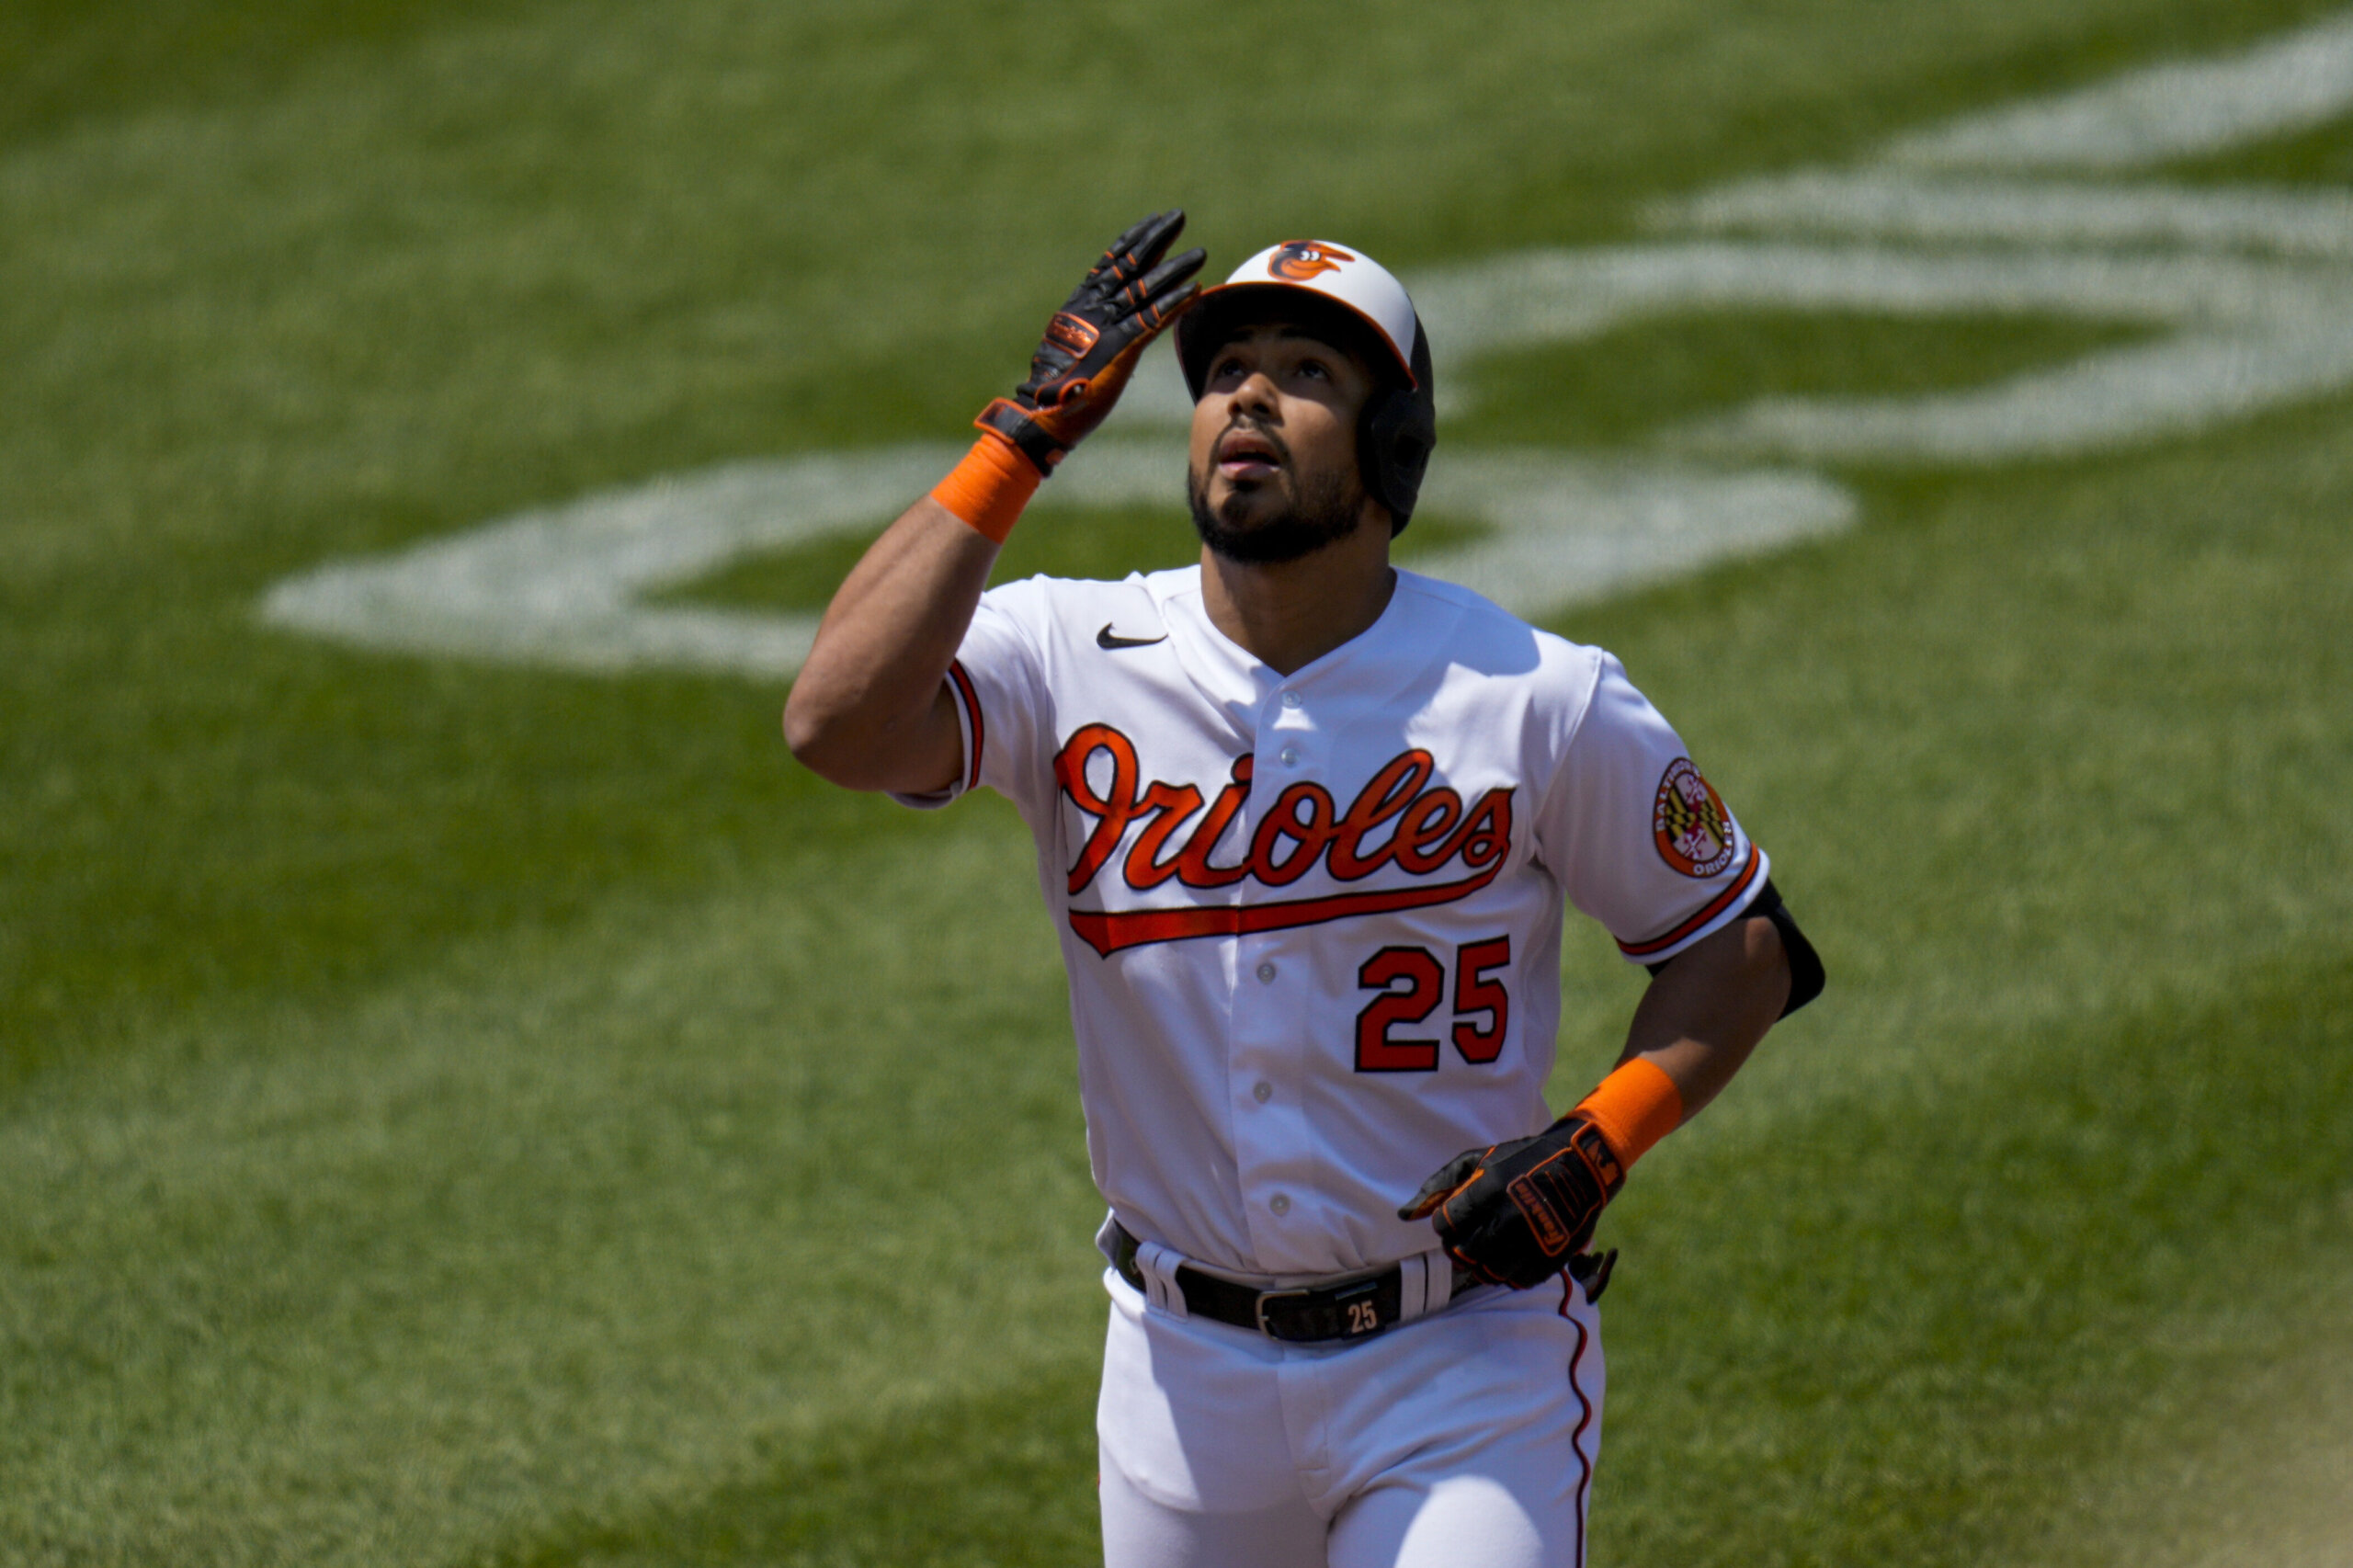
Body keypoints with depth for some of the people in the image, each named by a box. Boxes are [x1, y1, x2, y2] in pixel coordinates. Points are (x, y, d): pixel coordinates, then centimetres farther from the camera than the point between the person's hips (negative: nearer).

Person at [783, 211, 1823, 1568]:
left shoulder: (1539, 702, -8)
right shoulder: (1071, 659, -6)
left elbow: (1742, 943, 3)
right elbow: (838, 722, -24)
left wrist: (1602, 1143, -15)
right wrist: (1026, 437, -22)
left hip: (1465, 1360, -2)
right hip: (1187, 1367, 3)